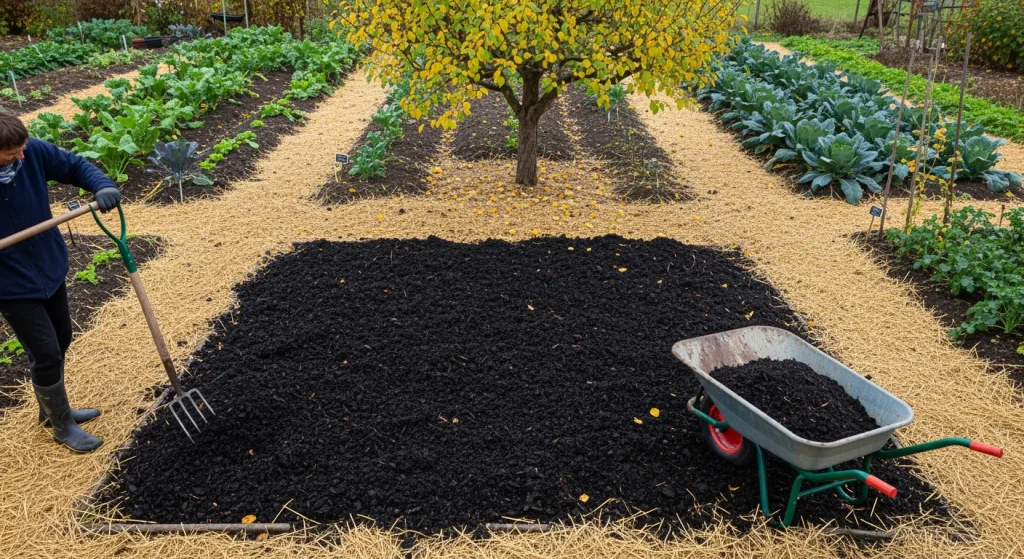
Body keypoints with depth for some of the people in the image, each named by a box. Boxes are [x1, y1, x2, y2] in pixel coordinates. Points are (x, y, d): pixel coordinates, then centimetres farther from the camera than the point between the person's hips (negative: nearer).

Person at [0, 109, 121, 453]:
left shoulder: (34, 151, -16)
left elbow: (75, 166, -4)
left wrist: (103, 186, -23)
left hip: (50, 268, 6)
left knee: (60, 342, 20)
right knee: (46, 354, 1)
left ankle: (52, 409, 43)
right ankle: (62, 426, 24)